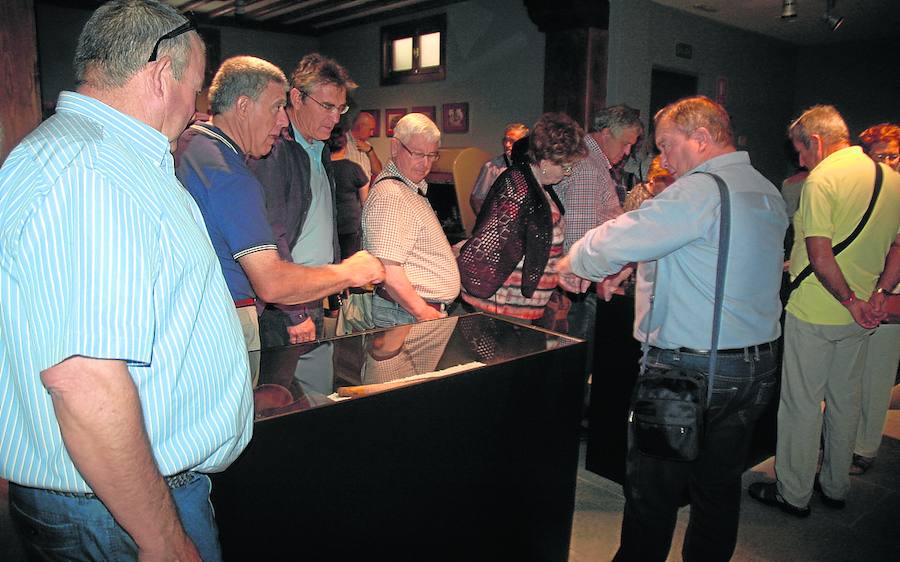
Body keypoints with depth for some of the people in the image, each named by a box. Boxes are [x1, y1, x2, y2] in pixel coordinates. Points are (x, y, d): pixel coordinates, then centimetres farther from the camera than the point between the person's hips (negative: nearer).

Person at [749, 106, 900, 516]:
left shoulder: (822, 179, -17)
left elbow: (820, 256, -24)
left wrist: (850, 301, -13)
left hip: (814, 312, -7)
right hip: (859, 317, 7)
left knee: (801, 403, 4)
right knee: (845, 399, 18)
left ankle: (794, 493, 16)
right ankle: (835, 486, 32)